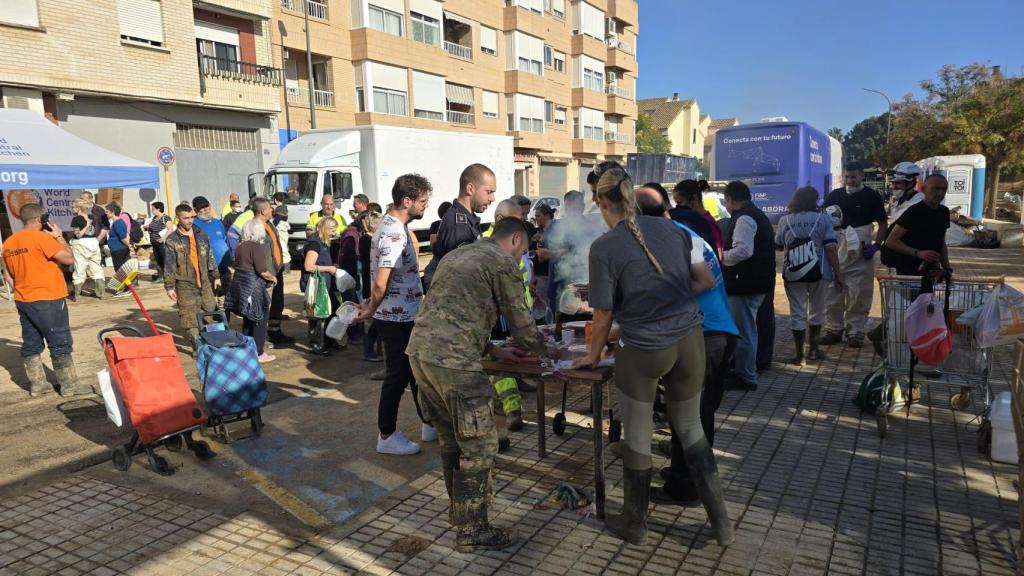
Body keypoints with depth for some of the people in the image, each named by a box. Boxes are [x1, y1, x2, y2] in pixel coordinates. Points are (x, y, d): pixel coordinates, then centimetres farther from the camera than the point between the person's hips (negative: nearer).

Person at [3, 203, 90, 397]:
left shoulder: (8, 243, 8)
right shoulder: (42, 237, -16)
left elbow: (7, 275, 13)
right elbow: (69, 259, -15)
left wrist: (22, 290, 20)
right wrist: (59, 237, -5)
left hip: (23, 301, 8)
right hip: (48, 301, -7)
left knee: (31, 344, 12)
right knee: (60, 343, 1)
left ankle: (37, 384, 19)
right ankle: (69, 385, 6)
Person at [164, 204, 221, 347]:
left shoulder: (200, 234, 9)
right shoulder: (172, 240, -5)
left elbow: (210, 257, 14)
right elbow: (169, 265, -6)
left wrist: (216, 275, 14)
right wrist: (169, 286, -9)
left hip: (204, 282, 5)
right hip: (185, 285, -5)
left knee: (211, 311, 9)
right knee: (190, 318, -2)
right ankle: (198, 346, 6)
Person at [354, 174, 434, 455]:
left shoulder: (391, 226, 9)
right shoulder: (394, 235, -23)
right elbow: (381, 284, -25)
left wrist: (371, 305, 13)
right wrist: (370, 310, -9)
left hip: (404, 316, 10)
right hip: (397, 319, -10)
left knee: (416, 371, 17)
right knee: (397, 376, 3)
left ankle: (430, 425, 31)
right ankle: (387, 437, 18)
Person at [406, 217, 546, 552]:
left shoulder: (457, 256, 25)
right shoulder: (503, 263, -1)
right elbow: (521, 324, -1)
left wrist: (493, 351, 27)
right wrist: (542, 348, 20)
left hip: (420, 349, 9)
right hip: (452, 360, -9)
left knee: (451, 437, 21)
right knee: (479, 445, 3)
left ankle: (459, 511, 35)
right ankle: (472, 530, 12)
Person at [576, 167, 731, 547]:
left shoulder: (604, 247, -12)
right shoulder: (671, 228, 3)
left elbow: (604, 314, -8)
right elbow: (708, 280, 7)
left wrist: (593, 355, 8)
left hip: (643, 351, -5)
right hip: (689, 340, 5)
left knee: (637, 438, 14)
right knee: (691, 429, 21)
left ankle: (634, 525, 30)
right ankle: (721, 520, 28)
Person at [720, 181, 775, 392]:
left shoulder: (744, 218, -17)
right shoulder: (757, 215, 17)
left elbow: (743, 250, -30)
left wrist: (720, 257, -14)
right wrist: (725, 256, 20)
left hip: (746, 284, -11)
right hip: (756, 282, 11)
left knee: (744, 331, -1)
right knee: (747, 329, 21)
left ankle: (746, 378, 8)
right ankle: (744, 370, 33)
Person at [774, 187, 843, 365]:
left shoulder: (785, 220, 2)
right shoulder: (823, 218, -3)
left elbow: (778, 245, 12)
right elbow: (831, 248, -9)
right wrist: (837, 273, -3)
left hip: (793, 274, 0)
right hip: (818, 272, 0)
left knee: (797, 313, 6)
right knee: (817, 311, 18)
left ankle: (799, 354, 6)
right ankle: (813, 349, 27)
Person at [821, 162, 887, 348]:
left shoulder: (872, 196, 1)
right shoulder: (834, 195, 9)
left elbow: (882, 224, 4)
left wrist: (876, 245, -9)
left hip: (860, 254, -3)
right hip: (836, 252, 3)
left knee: (859, 295, 1)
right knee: (833, 292, 5)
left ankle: (855, 332, 10)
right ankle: (833, 329, 16)